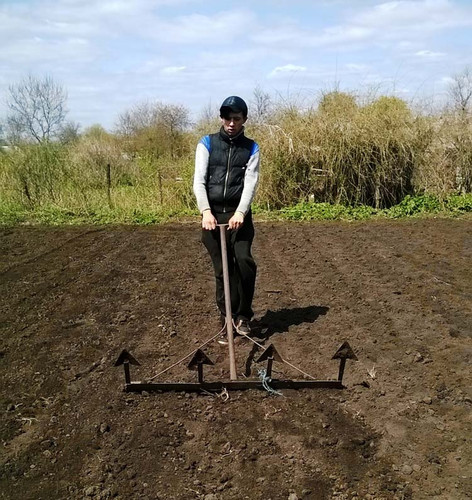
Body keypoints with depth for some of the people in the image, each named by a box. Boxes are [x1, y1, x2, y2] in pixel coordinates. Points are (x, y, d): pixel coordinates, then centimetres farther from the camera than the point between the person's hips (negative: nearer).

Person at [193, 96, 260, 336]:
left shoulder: (251, 148, 7)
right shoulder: (207, 143, 6)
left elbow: (250, 182, -5)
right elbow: (199, 180, -3)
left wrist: (240, 212, -22)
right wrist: (206, 211, -19)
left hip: (239, 214, 0)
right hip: (213, 213, 0)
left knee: (244, 260, -16)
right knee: (222, 267, 4)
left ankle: (243, 315, 2)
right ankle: (227, 316, 18)